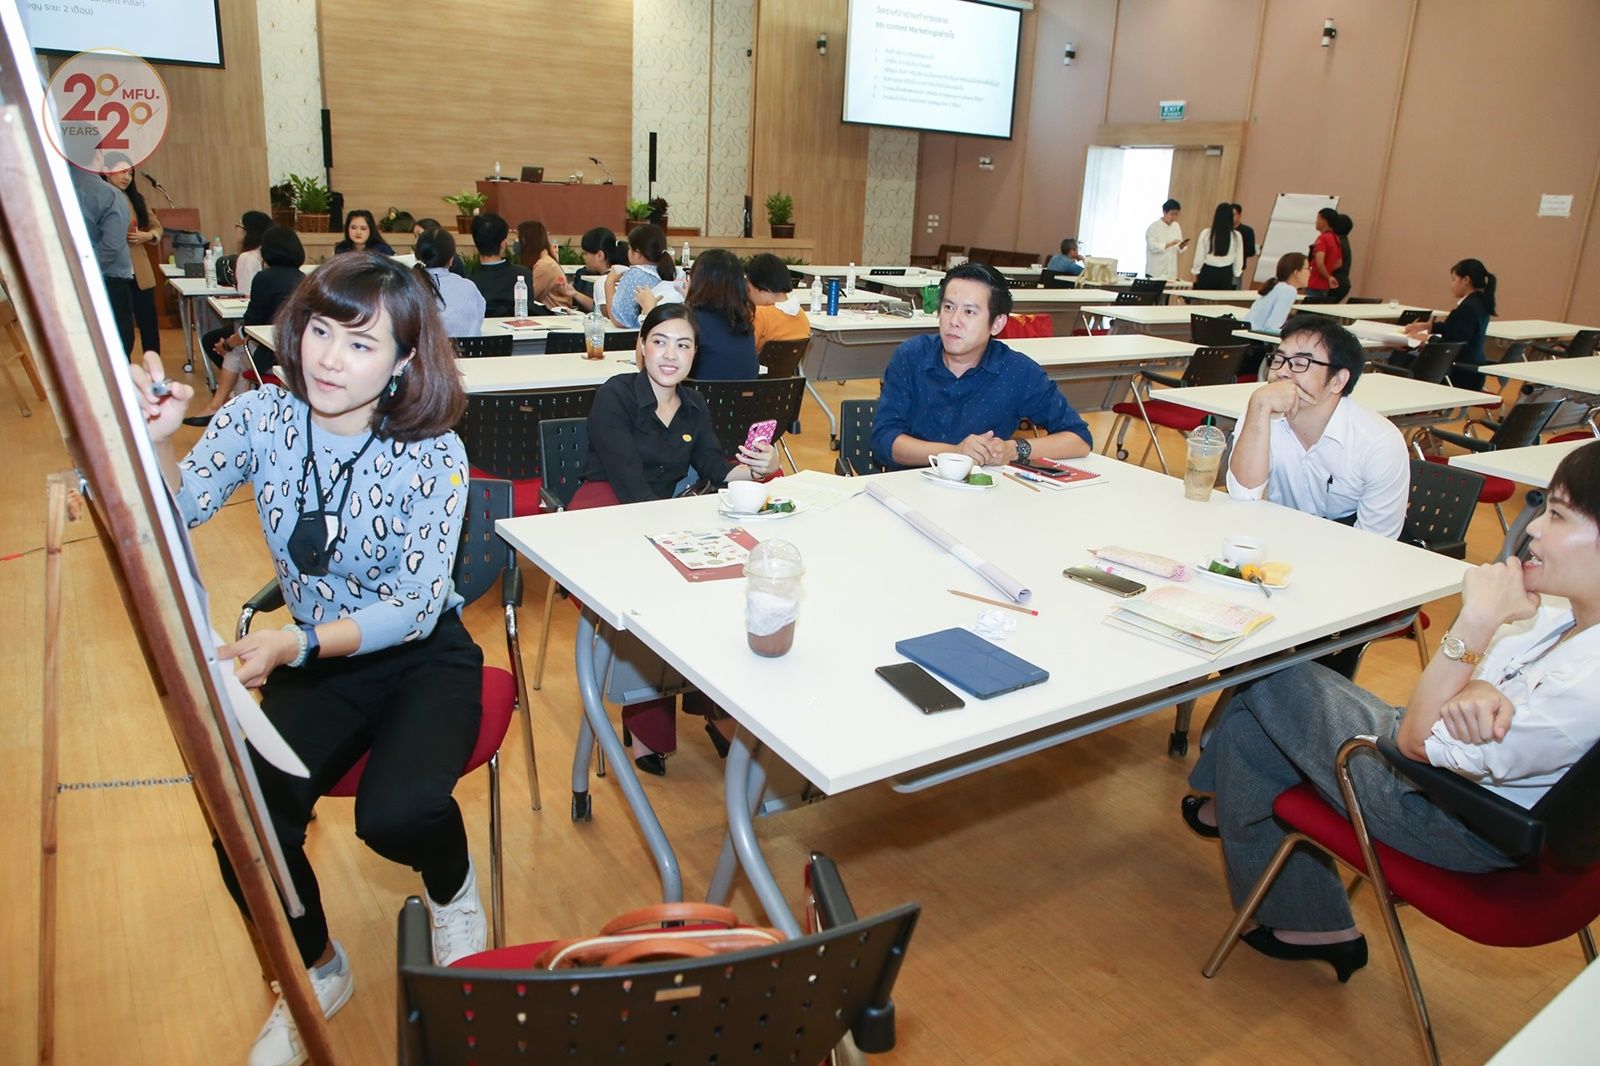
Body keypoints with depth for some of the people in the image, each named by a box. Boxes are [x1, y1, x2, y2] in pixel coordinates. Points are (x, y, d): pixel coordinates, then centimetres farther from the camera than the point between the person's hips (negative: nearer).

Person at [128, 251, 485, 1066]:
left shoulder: (433, 454, -18)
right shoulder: (262, 418, -7)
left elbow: (417, 606, -22)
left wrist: (299, 644, -38)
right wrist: (153, 442, -33)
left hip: (424, 657, -3)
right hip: (317, 661, 4)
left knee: (395, 813, -30)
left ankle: (452, 888, 12)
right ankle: (315, 972, 16)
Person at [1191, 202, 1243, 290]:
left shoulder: (1206, 233, -10)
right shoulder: (1236, 236, -5)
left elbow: (1199, 256, -4)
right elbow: (1238, 259, 3)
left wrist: (1196, 273, 10)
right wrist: (1236, 275, 18)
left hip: (1208, 272, -1)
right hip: (1226, 274, 1)